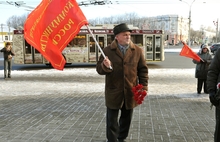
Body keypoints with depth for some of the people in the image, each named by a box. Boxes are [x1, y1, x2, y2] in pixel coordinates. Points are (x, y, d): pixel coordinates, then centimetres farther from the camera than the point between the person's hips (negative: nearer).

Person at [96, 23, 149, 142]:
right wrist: (105, 66, -24)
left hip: (130, 92, 2)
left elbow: (143, 69, 5)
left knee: (126, 119, 16)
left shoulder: (137, 50, 2)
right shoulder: (108, 50, -2)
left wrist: (144, 86, -2)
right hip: (113, 92, -2)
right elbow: (99, 69, -1)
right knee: (112, 120, 5)